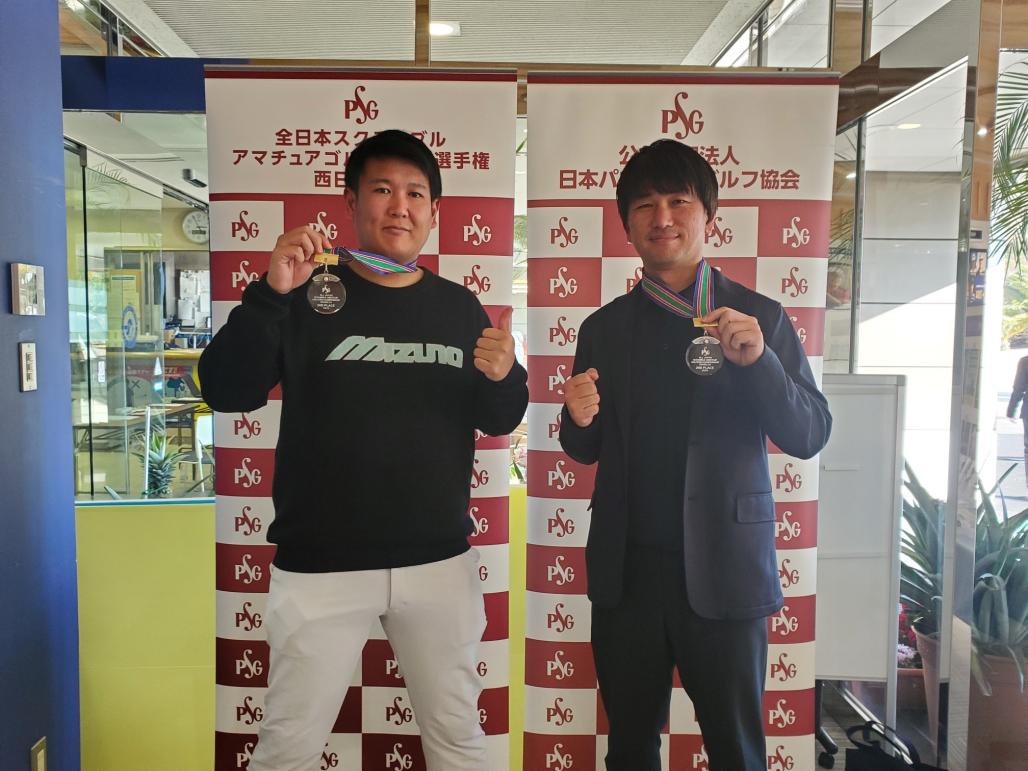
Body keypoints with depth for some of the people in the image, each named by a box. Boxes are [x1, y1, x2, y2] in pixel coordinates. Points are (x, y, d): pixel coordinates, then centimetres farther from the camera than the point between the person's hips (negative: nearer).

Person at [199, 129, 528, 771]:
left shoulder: (460, 308, 6)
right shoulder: (308, 295, -2)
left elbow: (498, 421, 10)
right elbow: (227, 392, -10)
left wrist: (505, 377, -12)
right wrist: (270, 294, -24)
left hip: (440, 561, 3)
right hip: (321, 565, -2)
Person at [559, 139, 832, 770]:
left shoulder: (760, 317, -1)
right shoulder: (605, 328, 6)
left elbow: (810, 436, -4)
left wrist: (758, 359, -20)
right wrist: (580, 419, -11)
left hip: (724, 573, -2)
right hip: (626, 571, 2)